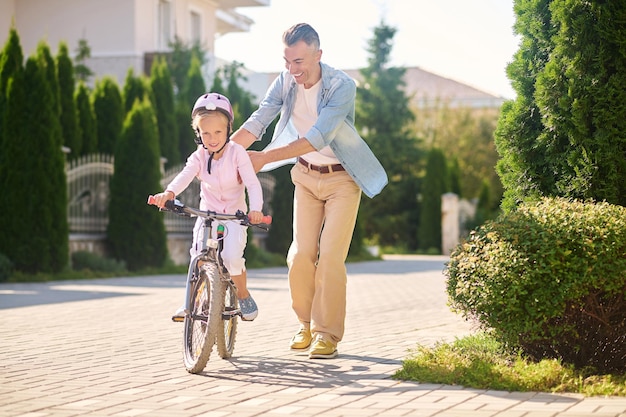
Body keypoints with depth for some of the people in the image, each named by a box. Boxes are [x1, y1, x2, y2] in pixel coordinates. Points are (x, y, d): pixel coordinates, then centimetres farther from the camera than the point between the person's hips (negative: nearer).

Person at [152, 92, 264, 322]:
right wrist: (169, 192, -47)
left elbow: (252, 183, -19)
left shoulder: (237, 153, -11)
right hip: (208, 213, 2)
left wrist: (256, 209, -39)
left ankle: (243, 295, 3)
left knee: (232, 256, -24)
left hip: (234, 216, -2)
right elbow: (185, 176, -25)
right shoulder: (199, 156, -5)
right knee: (199, 256, -19)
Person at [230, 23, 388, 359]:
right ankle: (306, 323, 18)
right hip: (306, 175, 4)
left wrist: (265, 158, -39)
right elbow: (257, 122, -17)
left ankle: (327, 333, 0)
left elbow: (318, 138, -34)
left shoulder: (342, 86, -25)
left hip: (342, 178, -4)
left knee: (330, 255, -10)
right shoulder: (285, 81, -10)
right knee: (301, 253, -1)